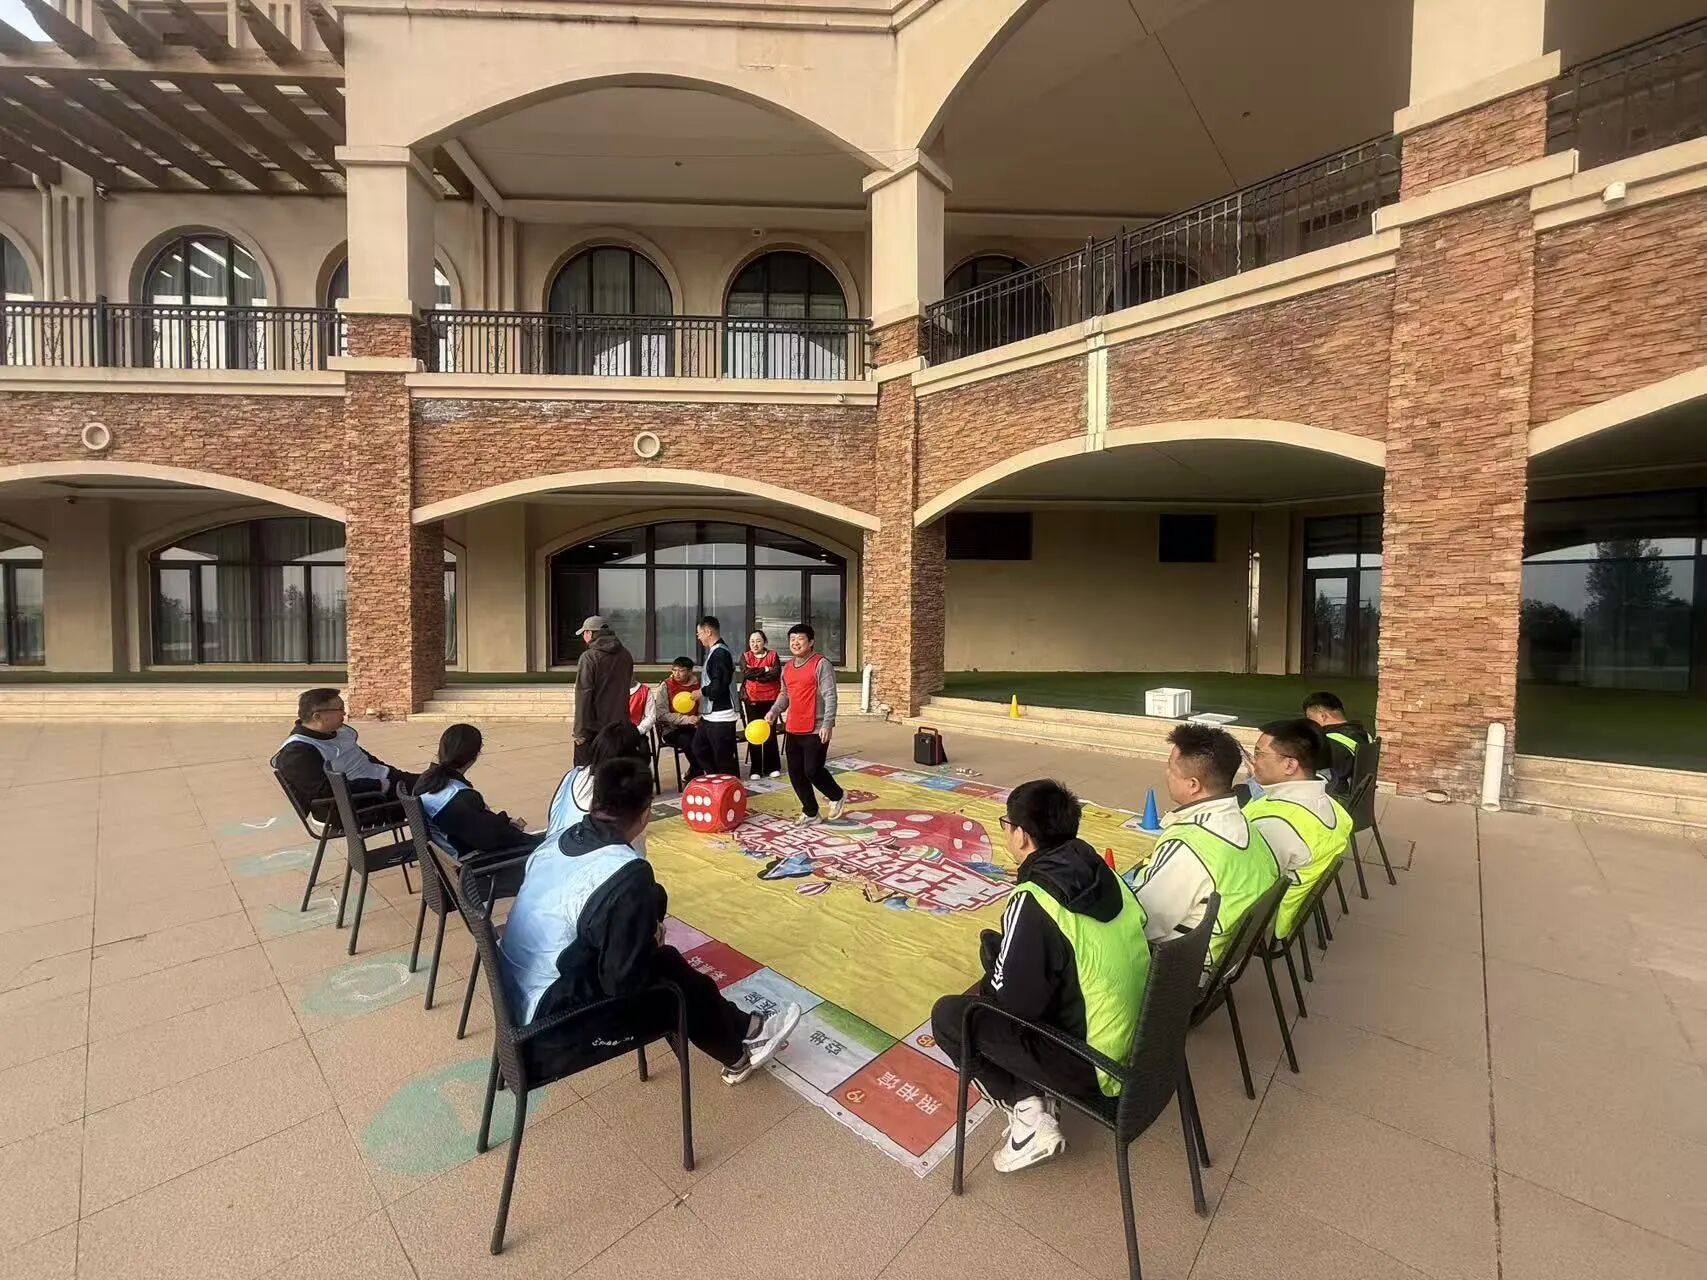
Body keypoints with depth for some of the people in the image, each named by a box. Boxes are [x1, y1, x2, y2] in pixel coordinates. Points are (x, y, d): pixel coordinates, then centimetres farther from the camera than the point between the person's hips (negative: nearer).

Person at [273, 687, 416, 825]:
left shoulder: (340, 731, 10)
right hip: (351, 804, -9)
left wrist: (392, 773, 10)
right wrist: (377, 786, -24)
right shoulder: (297, 751, -16)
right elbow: (326, 791, -24)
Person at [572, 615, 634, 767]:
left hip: (594, 726, -6)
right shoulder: (626, 655, 6)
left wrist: (580, 731, -15)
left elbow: (584, 695, -17)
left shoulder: (589, 657, -13)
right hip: (620, 725, 6)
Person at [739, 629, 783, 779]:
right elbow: (746, 672, -13)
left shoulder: (773, 655, 3)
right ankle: (755, 769, 9)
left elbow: (776, 674, -12)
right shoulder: (745, 657, 6)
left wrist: (755, 674, -12)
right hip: (751, 699, 1)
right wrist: (765, 670, -12)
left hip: (770, 698, -1)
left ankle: (772, 767, 13)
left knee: (770, 733, 2)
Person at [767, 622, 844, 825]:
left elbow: (830, 696, -15)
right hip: (793, 729, 8)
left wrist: (827, 724, -22)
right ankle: (810, 812, 25)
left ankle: (837, 797, 21)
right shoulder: (787, 667, 12)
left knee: (812, 771, -8)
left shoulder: (821, 664, -11)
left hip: (815, 730, -7)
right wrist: (774, 710, 5)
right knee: (795, 772, 9)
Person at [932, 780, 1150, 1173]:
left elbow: (1014, 1000, -19)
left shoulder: (1033, 901, -26)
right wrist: (1006, 951, 11)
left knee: (948, 1015, 4)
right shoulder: (1102, 872, -5)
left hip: (1089, 1065, -7)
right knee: (991, 990, 21)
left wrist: (993, 947, -1)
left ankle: (1026, 1112, 2)